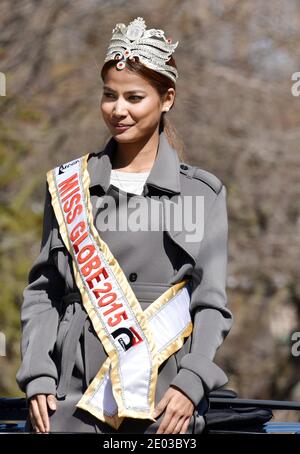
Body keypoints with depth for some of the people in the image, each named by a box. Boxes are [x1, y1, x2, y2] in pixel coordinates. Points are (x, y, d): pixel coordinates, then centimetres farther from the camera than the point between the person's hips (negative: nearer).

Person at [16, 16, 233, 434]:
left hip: (164, 399, -1)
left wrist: (191, 384, -9)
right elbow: (42, 291, 12)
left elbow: (212, 304, 4)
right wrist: (38, 379, 0)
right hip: (74, 393, 1)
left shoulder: (202, 192, 8)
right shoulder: (68, 185, 13)